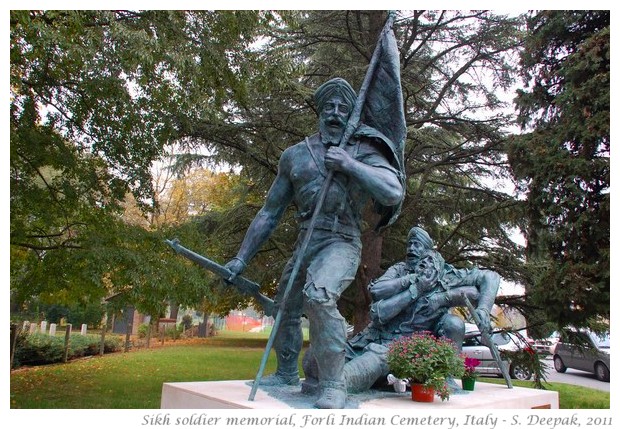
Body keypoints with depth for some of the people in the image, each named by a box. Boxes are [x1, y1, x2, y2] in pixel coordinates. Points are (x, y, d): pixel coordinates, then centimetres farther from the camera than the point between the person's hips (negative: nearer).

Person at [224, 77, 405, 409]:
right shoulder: (295, 155, 9)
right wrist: (241, 258, 10)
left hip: (341, 242, -6)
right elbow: (269, 213, 13)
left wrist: (349, 164, -19)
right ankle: (286, 373, 42)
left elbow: (394, 193, -16)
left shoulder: (362, 150, 0)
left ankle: (333, 385, -20)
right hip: (305, 242, 6)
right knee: (285, 307, 18)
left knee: (318, 295, -32)